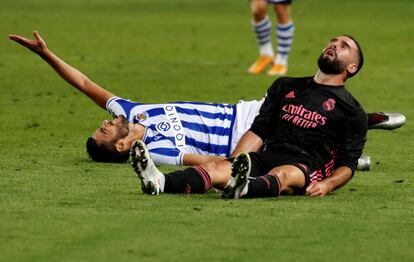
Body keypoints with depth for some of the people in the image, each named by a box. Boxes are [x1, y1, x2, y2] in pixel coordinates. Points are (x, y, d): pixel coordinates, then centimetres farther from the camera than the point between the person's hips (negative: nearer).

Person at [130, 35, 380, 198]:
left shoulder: (352, 111, 13)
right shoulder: (285, 87, 28)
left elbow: (347, 165, 6)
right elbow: (259, 131, 22)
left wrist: (328, 184, -17)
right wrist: (232, 163, 5)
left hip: (305, 169, -4)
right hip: (266, 158, 4)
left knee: (282, 175, -41)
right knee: (214, 168, -26)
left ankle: (244, 188, -75)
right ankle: (159, 183, -55)